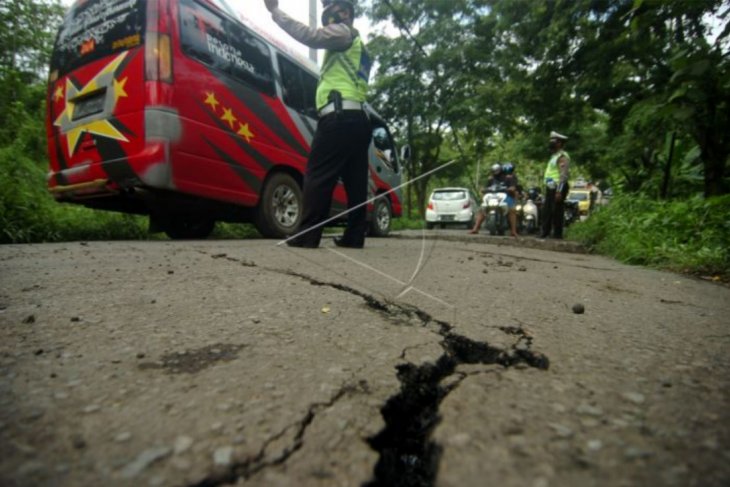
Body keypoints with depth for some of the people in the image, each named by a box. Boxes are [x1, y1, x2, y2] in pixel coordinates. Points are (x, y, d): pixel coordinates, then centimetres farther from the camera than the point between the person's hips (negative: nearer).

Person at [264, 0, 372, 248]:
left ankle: (306, 236, -13)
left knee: (317, 176, -11)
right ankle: (354, 236, 5)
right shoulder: (357, 47, 35)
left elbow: (310, 35, -8)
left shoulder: (344, 32, 8)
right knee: (355, 181, 3)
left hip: (340, 117, -9)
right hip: (358, 119, 9)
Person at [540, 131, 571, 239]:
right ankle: (545, 232, 13)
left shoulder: (563, 156, -10)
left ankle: (557, 234, -3)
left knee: (556, 211, -8)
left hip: (558, 188, -10)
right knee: (546, 211, 9)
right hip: (550, 188, 10)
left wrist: (559, 191, -24)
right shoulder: (554, 156, 21)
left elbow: (564, 175, -18)